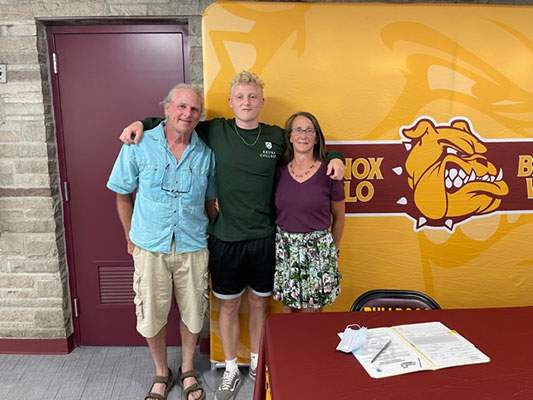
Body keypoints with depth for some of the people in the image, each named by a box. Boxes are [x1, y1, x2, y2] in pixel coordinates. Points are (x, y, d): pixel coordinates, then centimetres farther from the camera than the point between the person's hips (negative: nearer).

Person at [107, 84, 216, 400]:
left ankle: (188, 370, 38)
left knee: (192, 314, 12)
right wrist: (131, 238, 4)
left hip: (193, 247, 1)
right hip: (150, 247, -1)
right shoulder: (139, 146, -6)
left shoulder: (206, 153, -1)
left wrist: (211, 236, 9)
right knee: (152, 315, 11)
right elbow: (123, 195, 2)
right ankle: (162, 374, 36)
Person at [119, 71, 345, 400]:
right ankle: (231, 370, 34)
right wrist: (141, 122, -4)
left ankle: (258, 364, 40)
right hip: (226, 238, -1)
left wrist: (333, 158, -4)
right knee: (229, 306, 12)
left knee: (260, 303, 16)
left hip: (264, 238, 1)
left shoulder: (277, 137, 0)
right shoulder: (215, 131, -3)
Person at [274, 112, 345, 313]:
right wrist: (278, 239, 8)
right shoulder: (279, 172, 0)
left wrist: (333, 249, 12)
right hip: (284, 248, 2)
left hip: (318, 249, -2)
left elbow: (338, 217, 6)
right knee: (288, 312, 14)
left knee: (313, 312, 9)